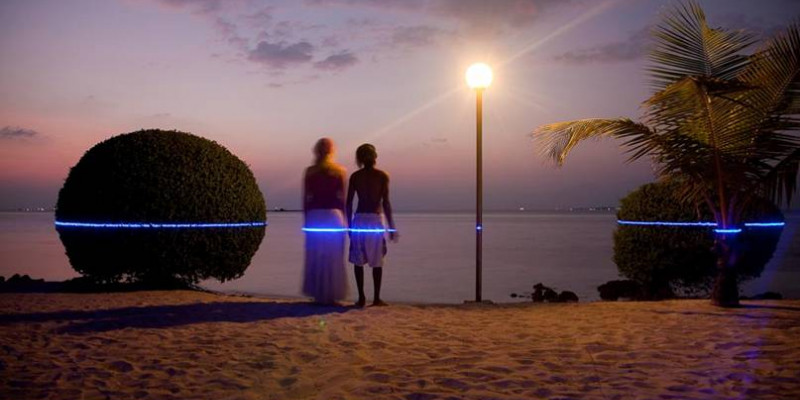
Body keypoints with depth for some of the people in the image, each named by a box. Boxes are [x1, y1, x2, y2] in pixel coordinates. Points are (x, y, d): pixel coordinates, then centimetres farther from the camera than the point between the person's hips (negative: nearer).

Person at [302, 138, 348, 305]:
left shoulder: (310, 172, 3)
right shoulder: (339, 171, -1)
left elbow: (306, 199, 3)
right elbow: (342, 198, -2)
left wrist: (306, 220, 10)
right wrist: (343, 219, 6)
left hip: (314, 216, 2)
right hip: (333, 215, -2)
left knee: (315, 257, 10)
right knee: (333, 258, 4)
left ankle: (318, 295, 12)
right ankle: (330, 296, 4)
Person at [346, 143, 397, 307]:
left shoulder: (355, 176, 5)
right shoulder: (382, 176, -2)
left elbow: (348, 203, 3)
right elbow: (385, 203, -8)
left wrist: (349, 225, 11)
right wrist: (391, 226, -4)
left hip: (359, 219, 2)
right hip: (376, 219, -2)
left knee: (358, 261, 7)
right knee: (377, 261, 5)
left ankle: (361, 297, 5)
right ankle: (376, 298, 5)